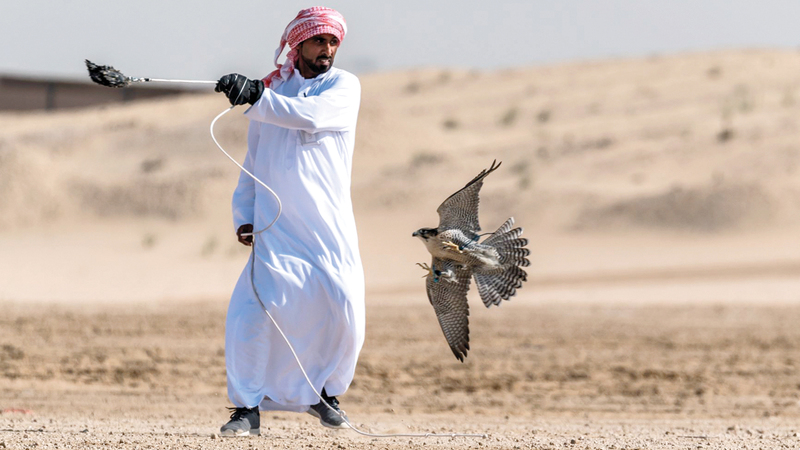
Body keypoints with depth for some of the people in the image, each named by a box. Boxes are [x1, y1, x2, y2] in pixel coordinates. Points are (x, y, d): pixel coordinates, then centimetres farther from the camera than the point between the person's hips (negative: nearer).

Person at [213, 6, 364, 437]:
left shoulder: (344, 85, 3)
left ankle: (323, 391, 18)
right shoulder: (269, 91, 14)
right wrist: (243, 215, 6)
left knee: (344, 309, -7)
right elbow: (253, 162, 17)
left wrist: (256, 98, -26)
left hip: (330, 224, -1)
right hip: (276, 225, 1)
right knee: (251, 309, -14)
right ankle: (248, 408, -6)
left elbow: (310, 114, -19)